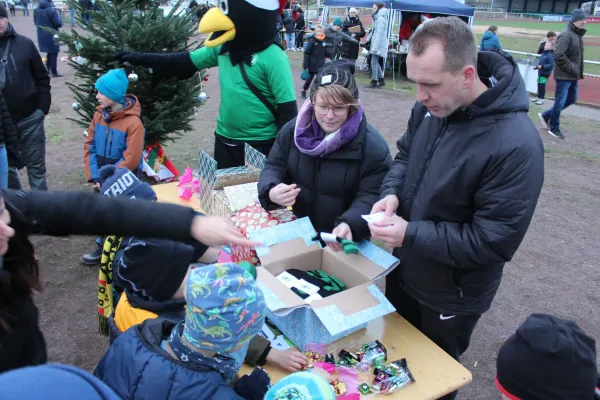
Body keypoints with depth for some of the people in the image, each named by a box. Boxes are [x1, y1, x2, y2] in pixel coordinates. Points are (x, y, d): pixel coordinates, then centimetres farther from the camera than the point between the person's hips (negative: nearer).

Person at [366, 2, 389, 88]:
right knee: (376, 62, 13)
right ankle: (381, 80, 19)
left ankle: (374, 81, -5)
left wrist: (375, 47, -24)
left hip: (379, 44, -10)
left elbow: (379, 34, -20)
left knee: (374, 62, -8)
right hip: (378, 44, 10)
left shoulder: (380, 19, -13)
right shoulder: (378, 18, 18)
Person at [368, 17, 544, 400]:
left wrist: (411, 235, -30)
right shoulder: (430, 107, -10)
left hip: (451, 296, -6)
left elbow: (494, 242, -28)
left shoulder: (516, 144, -32)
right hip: (405, 271, 6)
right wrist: (392, 192, -14)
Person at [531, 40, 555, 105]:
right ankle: (538, 97, 25)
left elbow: (551, 65, -20)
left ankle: (541, 99, 1)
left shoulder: (550, 55, -15)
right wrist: (536, 67, 15)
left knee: (542, 86, -5)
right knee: (539, 85, 14)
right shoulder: (544, 54, 11)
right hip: (540, 73, 8)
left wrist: (542, 66, -26)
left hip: (545, 74, -8)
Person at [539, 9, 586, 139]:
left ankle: (546, 115, 26)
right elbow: (559, 56, -23)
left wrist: (577, 71, 9)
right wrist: (572, 69, -17)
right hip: (564, 76, -9)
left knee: (571, 99, 16)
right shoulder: (566, 35, -16)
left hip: (573, 76, 9)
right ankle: (554, 128, 12)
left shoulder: (578, 34, 13)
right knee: (560, 102, -2)